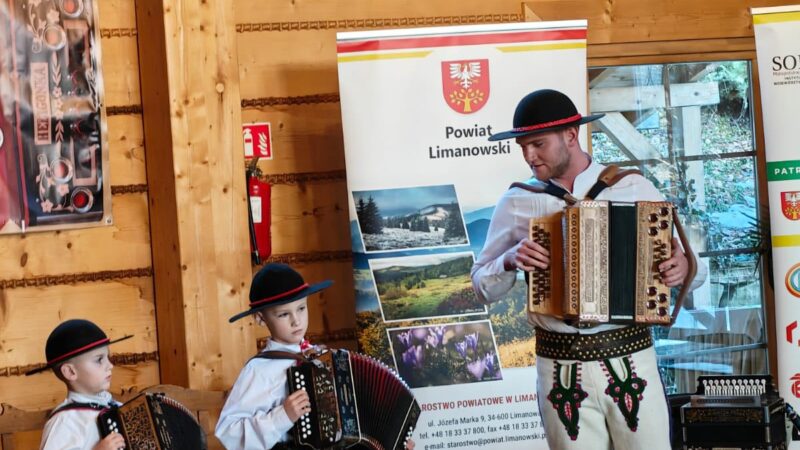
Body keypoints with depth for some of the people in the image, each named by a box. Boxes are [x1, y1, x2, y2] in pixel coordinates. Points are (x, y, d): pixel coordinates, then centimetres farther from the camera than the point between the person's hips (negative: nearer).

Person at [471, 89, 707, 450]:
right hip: (560, 368, 1)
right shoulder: (517, 202, 4)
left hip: (630, 358, 0)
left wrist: (684, 267, -15)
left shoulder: (635, 189, 2)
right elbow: (483, 287, 9)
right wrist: (510, 261, -11)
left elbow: (695, 270, 8)